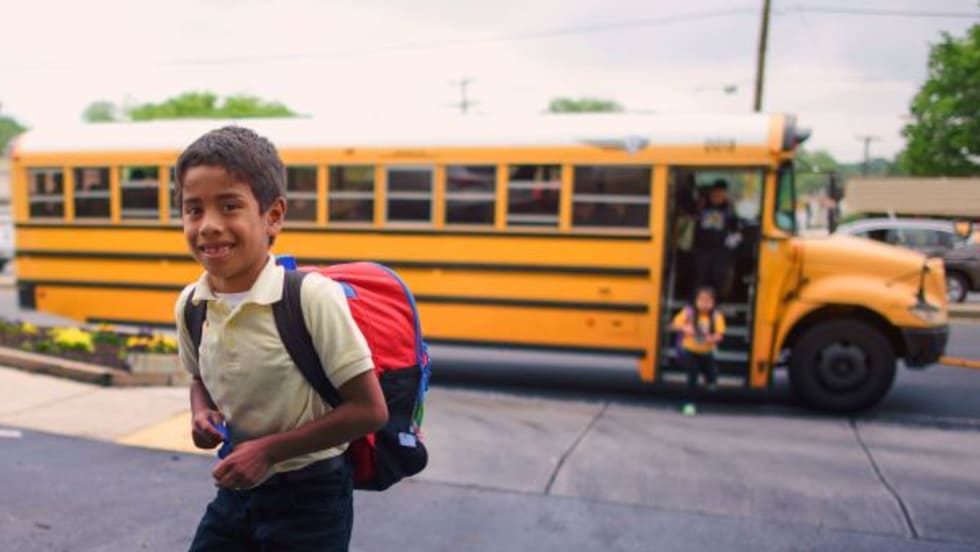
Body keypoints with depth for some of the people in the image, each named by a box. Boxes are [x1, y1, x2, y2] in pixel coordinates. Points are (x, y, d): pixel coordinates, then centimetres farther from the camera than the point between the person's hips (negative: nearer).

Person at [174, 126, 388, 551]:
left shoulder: (311, 297, -25)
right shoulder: (189, 304, -6)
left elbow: (369, 409, -21)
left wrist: (269, 449, -21)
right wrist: (202, 412, -7)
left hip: (308, 499, -5)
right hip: (235, 490, 5)